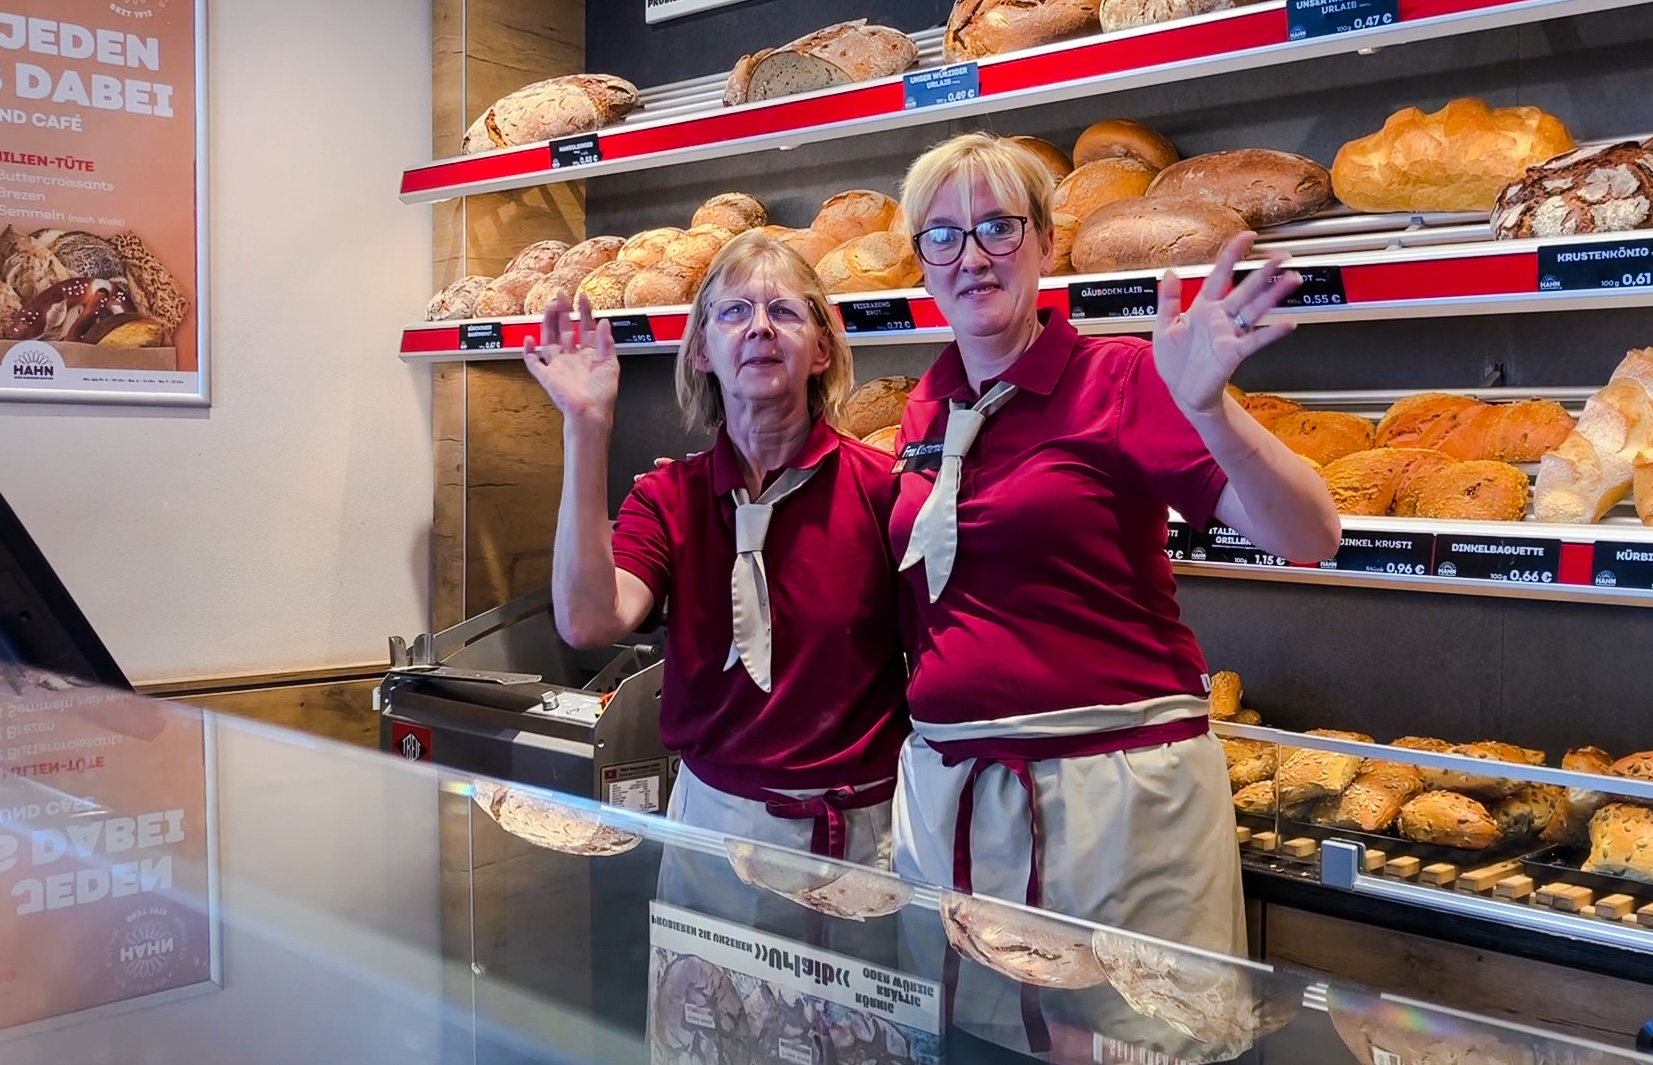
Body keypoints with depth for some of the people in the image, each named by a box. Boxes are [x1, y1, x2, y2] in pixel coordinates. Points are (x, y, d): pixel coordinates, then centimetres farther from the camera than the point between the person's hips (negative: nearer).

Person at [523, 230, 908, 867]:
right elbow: (588, 621, -20)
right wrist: (586, 428, -21)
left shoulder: (882, 485, -11)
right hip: (718, 813, 2)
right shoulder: (668, 497, -2)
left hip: (868, 826, -2)